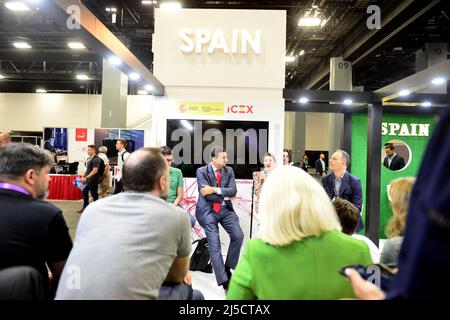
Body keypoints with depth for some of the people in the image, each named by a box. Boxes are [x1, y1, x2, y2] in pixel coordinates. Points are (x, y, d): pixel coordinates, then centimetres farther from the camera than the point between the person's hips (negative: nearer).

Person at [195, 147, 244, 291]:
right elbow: (206, 194, -15)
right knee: (214, 244, -8)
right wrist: (225, 196, -8)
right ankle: (224, 281, -2)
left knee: (238, 236, -9)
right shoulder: (202, 171, -7)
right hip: (208, 210, -4)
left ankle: (228, 267, 14)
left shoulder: (229, 170, 5)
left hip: (225, 209, 4)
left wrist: (215, 190, -18)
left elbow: (233, 191, -6)